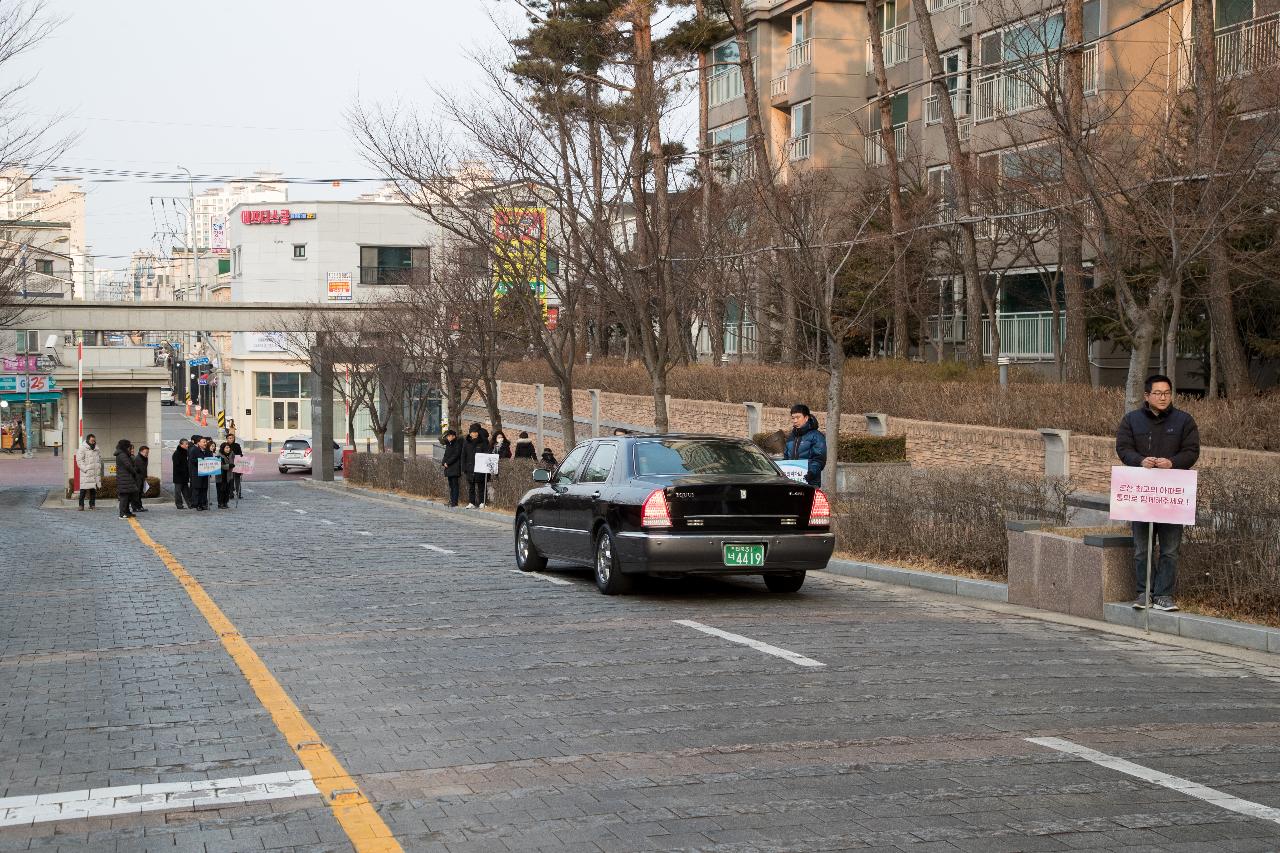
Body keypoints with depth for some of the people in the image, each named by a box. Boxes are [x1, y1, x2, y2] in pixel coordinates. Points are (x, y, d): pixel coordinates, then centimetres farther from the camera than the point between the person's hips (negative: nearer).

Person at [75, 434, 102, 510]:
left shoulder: (97, 449, 14)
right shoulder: (82, 448, -5)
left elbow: (100, 460, 25)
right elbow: (79, 460, -9)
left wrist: (99, 469, 14)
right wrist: (85, 469, -16)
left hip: (96, 473, 6)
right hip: (86, 474, -6)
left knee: (94, 490, 8)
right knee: (83, 490, -7)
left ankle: (92, 504, 16)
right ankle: (81, 505, -5)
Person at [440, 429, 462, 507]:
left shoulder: (458, 444, -8)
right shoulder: (448, 444, 16)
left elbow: (456, 455, -15)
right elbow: (446, 455, 19)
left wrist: (447, 463, -15)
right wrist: (443, 462, 1)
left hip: (455, 467, -8)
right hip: (449, 468, 8)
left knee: (454, 484, -8)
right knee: (451, 484, 9)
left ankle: (454, 501, -9)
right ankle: (451, 500, 12)